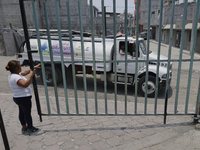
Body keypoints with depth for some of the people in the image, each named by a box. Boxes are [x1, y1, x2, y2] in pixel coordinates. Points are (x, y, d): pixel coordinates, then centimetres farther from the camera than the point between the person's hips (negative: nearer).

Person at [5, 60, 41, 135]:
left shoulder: (12, 75, 9)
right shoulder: (16, 77, -25)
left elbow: (25, 72, 19)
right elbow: (25, 84, -38)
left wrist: (33, 67, 21)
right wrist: (31, 75, -34)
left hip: (17, 98, 11)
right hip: (24, 98, -11)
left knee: (22, 113, 20)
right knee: (27, 113, 4)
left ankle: (24, 127, 34)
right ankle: (30, 128, 18)